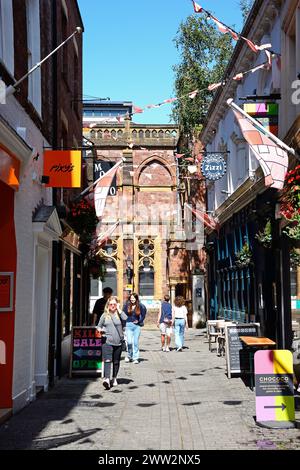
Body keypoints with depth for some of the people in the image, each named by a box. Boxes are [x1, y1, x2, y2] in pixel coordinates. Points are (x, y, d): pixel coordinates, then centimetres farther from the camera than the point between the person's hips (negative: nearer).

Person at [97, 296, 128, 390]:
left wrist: (119, 310, -9)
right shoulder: (105, 315, 8)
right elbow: (99, 326, 17)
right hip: (107, 341, -1)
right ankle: (107, 379, -21)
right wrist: (100, 330, -4)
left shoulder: (119, 314, 5)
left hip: (118, 342, 1)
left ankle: (114, 378, 28)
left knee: (116, 361, 12)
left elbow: (125, 319, -17)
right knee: (107, 360, -14)